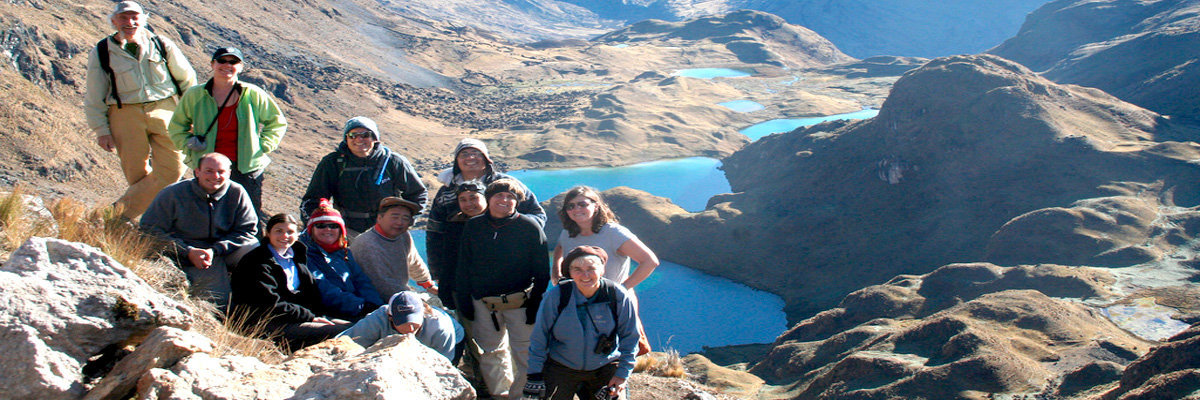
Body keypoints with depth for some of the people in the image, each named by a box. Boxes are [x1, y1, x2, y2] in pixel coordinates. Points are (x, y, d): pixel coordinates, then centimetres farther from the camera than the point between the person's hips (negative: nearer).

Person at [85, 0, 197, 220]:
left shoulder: (162, 46, 5)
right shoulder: (101, 53, 3)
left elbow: (187, 79, 15)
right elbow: (94, 98, 7)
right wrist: (101, 130, 0)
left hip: (163, 111, 1)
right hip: (125, 115, -1)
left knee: (171, 170, -8)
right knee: (137, 174, -2)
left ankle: (120, 213, 2)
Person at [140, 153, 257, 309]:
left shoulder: (237, 193, -4)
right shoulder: (174, 193, -9)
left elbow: (247, 230, -2)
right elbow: (150, 230, -7)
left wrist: (215, 250, -18)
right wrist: (188, 252, -19)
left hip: (222, 253, 4)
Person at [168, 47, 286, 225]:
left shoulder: (253, 95, 0)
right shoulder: (194, 95, 3)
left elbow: (277, 122, 13)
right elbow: (176, 127, 18)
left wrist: (263, 146, 2)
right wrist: (189, 145, 2)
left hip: (247, 168, -1)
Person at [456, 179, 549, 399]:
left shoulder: (529, 226, -2)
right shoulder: (473, 227, 8)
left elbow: (542, 270, -2)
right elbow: (463, 268, 12)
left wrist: (537, 304, -8)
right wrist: (464, 302, 7)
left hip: (520, 303, -3)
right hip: (483, 304, 4)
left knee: (523, 353, -2)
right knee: (490, 353, 11)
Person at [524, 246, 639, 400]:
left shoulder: (619, 296, -13)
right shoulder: (555, 296, -14)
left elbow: (630, 338, -1)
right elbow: (539, 338, -3)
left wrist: (622, 374, -3)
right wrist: (535, 373, -4)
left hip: (605, 367, 0)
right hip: (560, 368, 0)